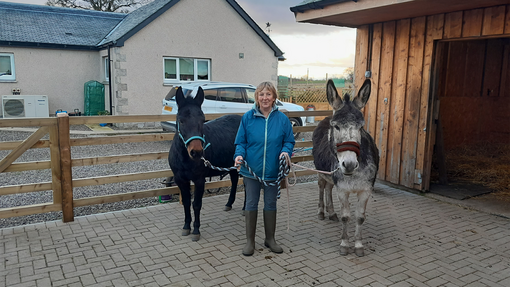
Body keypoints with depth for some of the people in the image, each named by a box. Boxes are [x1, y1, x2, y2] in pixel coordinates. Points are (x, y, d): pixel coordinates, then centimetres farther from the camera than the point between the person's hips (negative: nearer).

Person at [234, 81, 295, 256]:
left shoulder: (282, 119, -4)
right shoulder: (248, 117, -6)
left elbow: (289, 141, 2)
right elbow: (240, 142, -1)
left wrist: (286, 151, -19)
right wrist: (239, 154, -21)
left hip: (272, 171, 1)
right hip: (251, 170, -1)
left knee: (271, 205, 15)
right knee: (251, 205, 9)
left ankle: (270, 239, 32)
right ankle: (250, 241, 24)